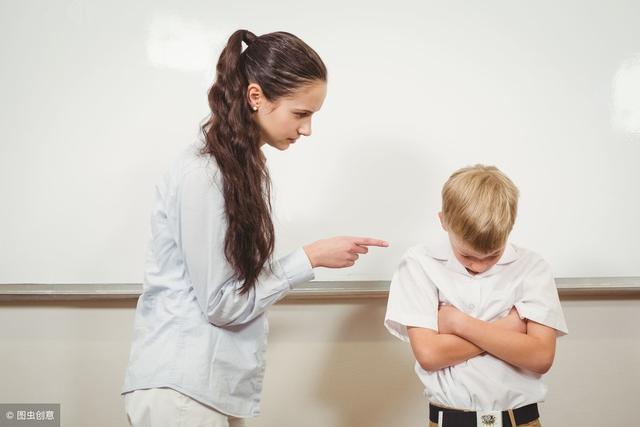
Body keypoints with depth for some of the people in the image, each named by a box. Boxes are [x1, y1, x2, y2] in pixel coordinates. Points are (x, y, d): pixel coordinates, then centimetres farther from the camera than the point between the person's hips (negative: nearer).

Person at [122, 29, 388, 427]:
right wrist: (312, 257, -11)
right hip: (181, 386, -8)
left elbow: (240, 279, 7)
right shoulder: (203, 175, -18)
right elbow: (222, 303, -15)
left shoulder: (244, 164, 9)